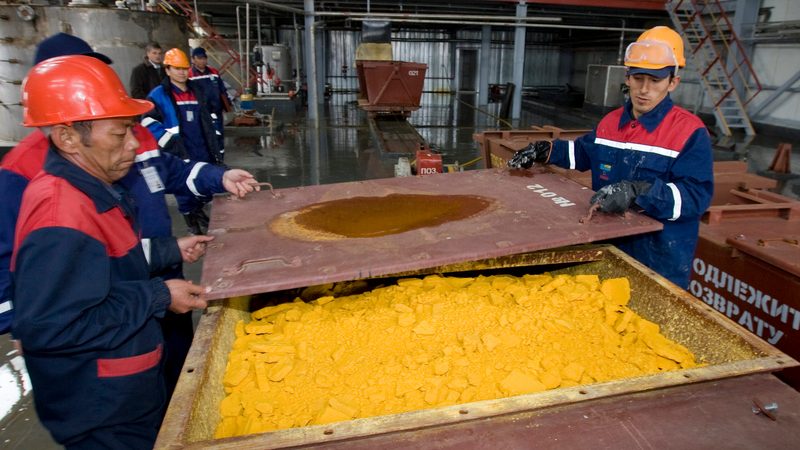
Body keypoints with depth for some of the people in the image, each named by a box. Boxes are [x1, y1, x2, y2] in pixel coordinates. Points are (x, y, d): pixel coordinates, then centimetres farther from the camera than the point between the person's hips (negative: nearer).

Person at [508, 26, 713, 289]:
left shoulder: (690, 132, -14)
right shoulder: (610, 122, 6)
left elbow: (696, 196, -23)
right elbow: (583, 152, 25)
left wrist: (638, 193, -37)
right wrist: (544, 151, 13)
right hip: (606, 247, 6)